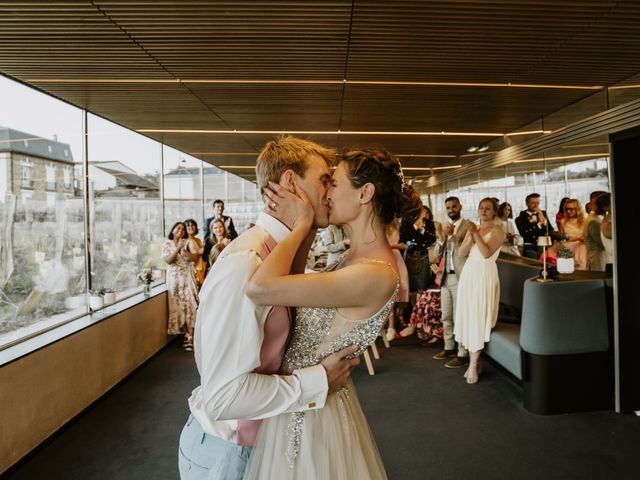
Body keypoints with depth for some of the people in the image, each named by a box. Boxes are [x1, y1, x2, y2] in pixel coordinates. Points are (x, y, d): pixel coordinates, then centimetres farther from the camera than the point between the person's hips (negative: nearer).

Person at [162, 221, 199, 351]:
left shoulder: (187, 242, 7)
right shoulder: (167, 244, 6)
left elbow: (193, 257, -2)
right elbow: (168, 260, -7)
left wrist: (183, 249, -17)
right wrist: (178, 248, -15)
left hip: (188, 276, 0)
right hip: (174, 278, 0)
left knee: (189, 305, -8)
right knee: (178, 306, -2)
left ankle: (189, 337, -6)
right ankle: (187, 334, 10)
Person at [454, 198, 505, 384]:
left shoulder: (497, 230, -2)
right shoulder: (472, 228, 14)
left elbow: (487, 253, -16)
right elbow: (462, 252, 5)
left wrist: (476, 233, -17)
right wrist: (471, 236, -8)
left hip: (485, 275, -5)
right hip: (468, 273, 6)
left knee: (479, 319, -6)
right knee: (468, 317, 5)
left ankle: (473, 365, 2)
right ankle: (474, 362, 14)